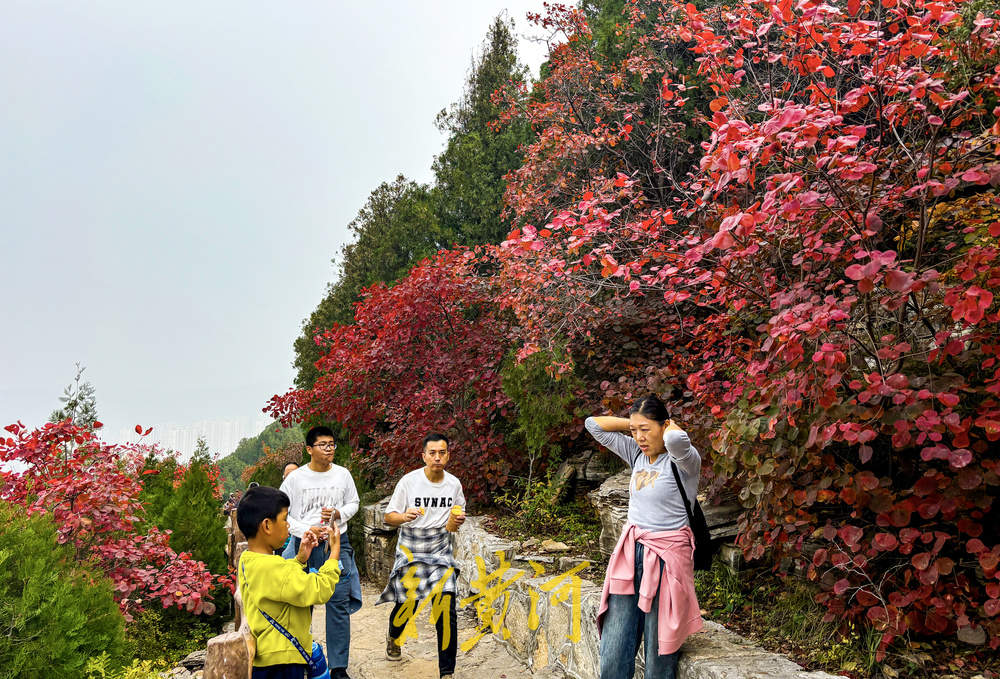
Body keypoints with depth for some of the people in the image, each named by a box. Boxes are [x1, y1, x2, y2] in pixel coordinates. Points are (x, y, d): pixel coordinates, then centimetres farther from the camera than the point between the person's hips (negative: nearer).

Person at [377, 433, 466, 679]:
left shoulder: (454, 484, 0)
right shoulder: (409, 481, -10)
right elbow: (389, 516, -4)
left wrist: (457, 521, -13)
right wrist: (404, 516, -26)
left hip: (440, 550, 2)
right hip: (410, 550, -2)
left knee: (446, 605, -10)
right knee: (407, 604, 2)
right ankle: (393, 637, 40)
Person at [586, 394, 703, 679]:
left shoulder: (683, 461, -10)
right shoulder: (637, 454, 9)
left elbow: (676, 440, -35)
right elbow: (593, 424, 14)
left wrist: (672, 428, -13)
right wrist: (633, 423, 8)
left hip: (665, 558, -6)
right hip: (629, 554, 6)